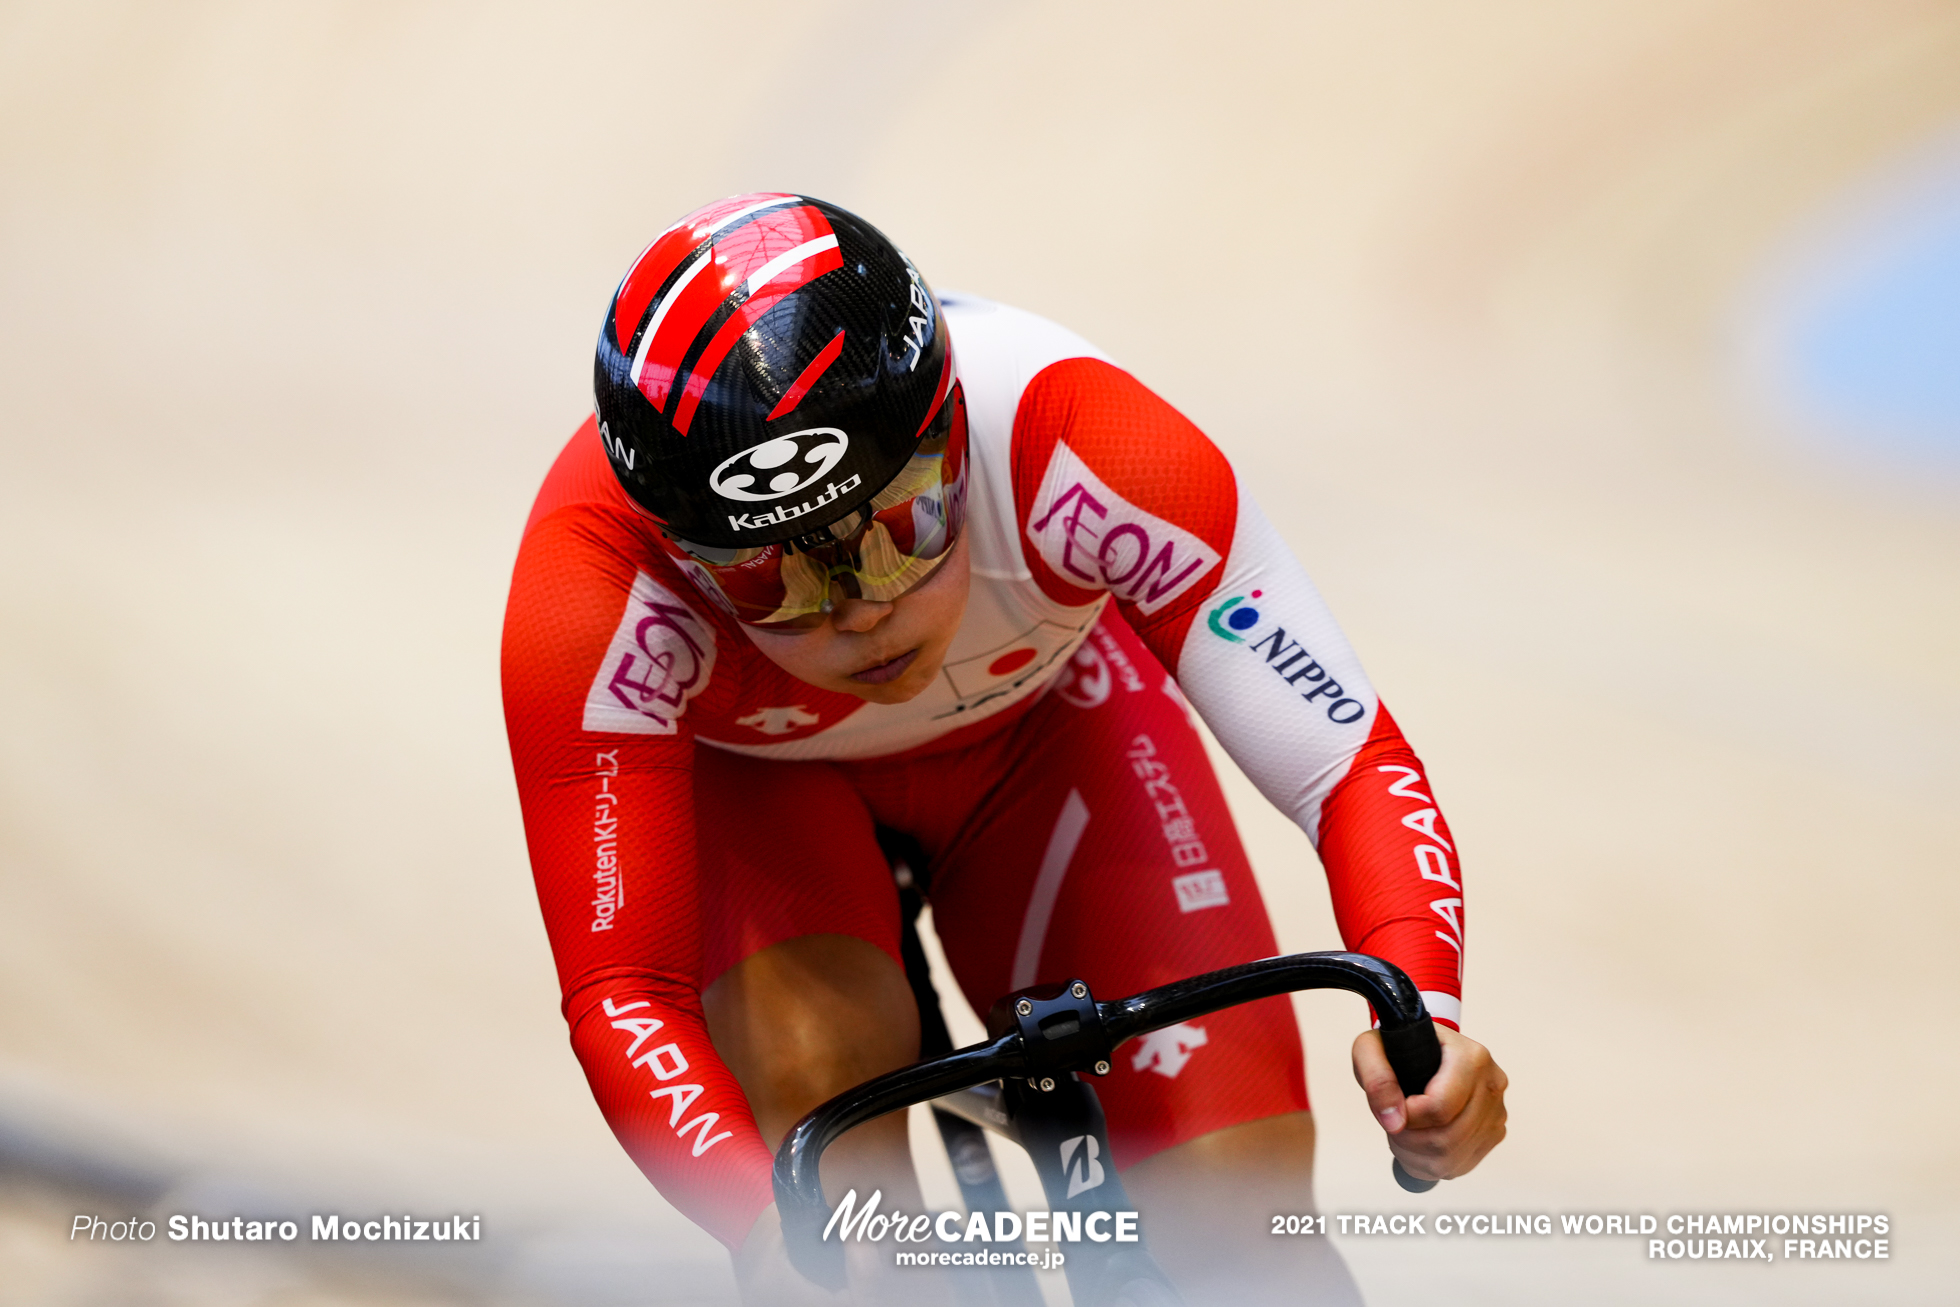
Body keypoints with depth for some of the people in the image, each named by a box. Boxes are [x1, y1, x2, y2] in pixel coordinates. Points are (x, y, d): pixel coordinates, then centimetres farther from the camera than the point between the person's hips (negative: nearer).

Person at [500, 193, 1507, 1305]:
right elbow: (623, 991, -39)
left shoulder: (1065, 446, -39)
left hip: (1040, 721, 1)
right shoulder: (595, 589, -39)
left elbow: (1354, 763, -37)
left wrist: (1421, 1011, -56)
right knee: (819, 1085, -31)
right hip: (748, 767, -1)